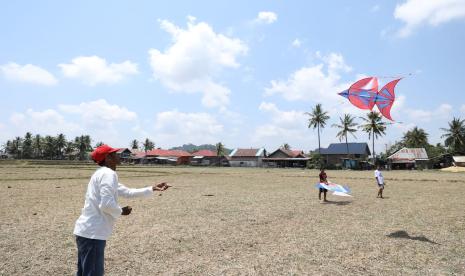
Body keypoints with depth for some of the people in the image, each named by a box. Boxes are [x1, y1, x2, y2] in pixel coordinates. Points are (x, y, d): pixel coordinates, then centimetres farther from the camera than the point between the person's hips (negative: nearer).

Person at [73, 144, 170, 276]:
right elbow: (106, 204, -26)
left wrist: (152, 189, 20)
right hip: (92, 233, -10)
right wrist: (121, 211, -7)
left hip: (86, 231, 10)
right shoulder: (109, 173, -14)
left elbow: (128, 192, 22)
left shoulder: (101, 173, 17)